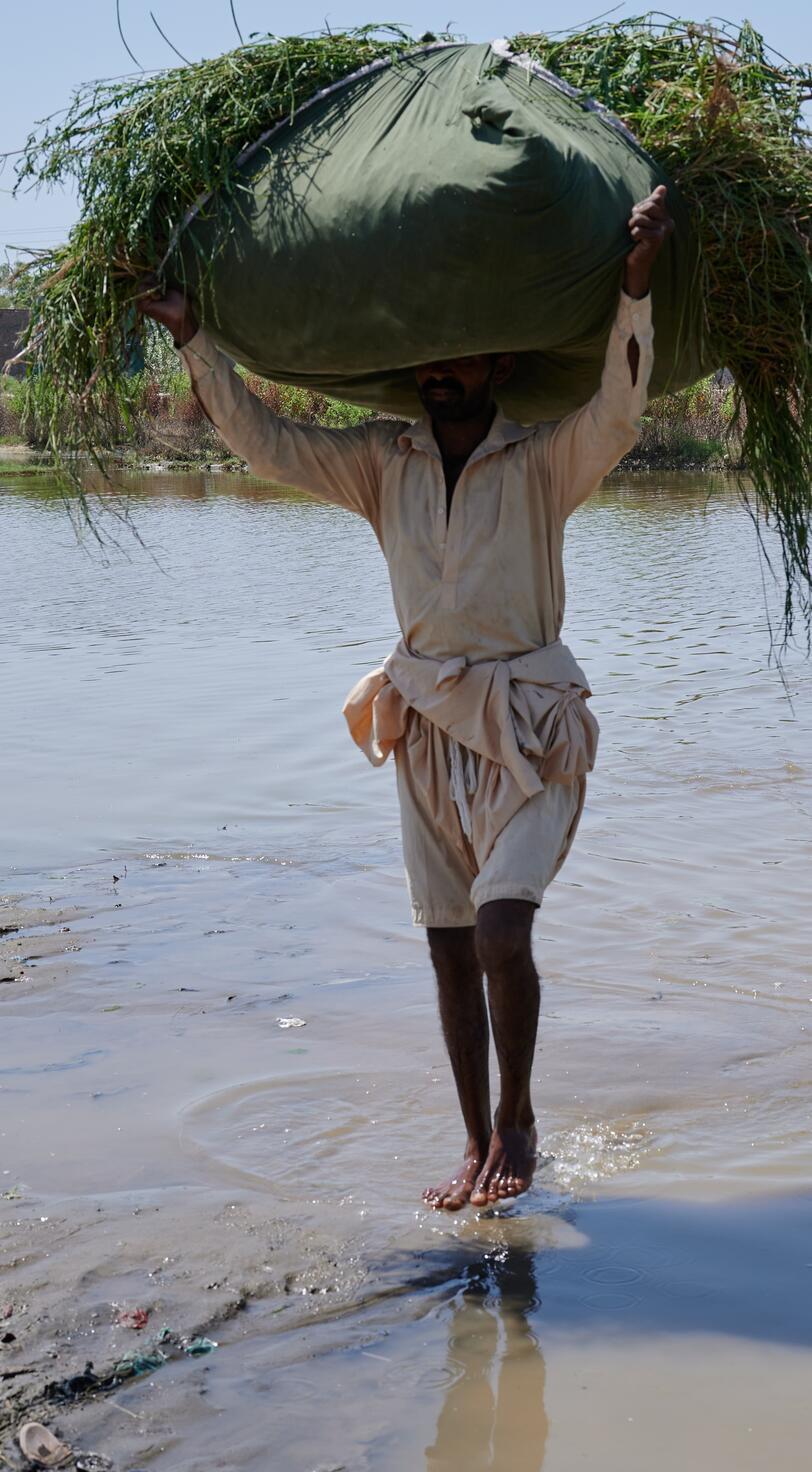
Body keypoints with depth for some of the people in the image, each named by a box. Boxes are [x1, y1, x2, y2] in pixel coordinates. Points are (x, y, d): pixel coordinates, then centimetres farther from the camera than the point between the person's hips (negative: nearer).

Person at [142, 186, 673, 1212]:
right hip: (428, 723, 4)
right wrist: (192, 338, -2)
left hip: (528, 725, -4)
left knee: (502, 933, -19)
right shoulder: (383, 462, 6)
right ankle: (477, 1146, 23)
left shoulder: (544, 463, -5)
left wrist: (634, 288, -35)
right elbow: (264, 442, 5)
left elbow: (618, 406, -22)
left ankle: (516, 1119, 6)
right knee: (450, 950, 9)